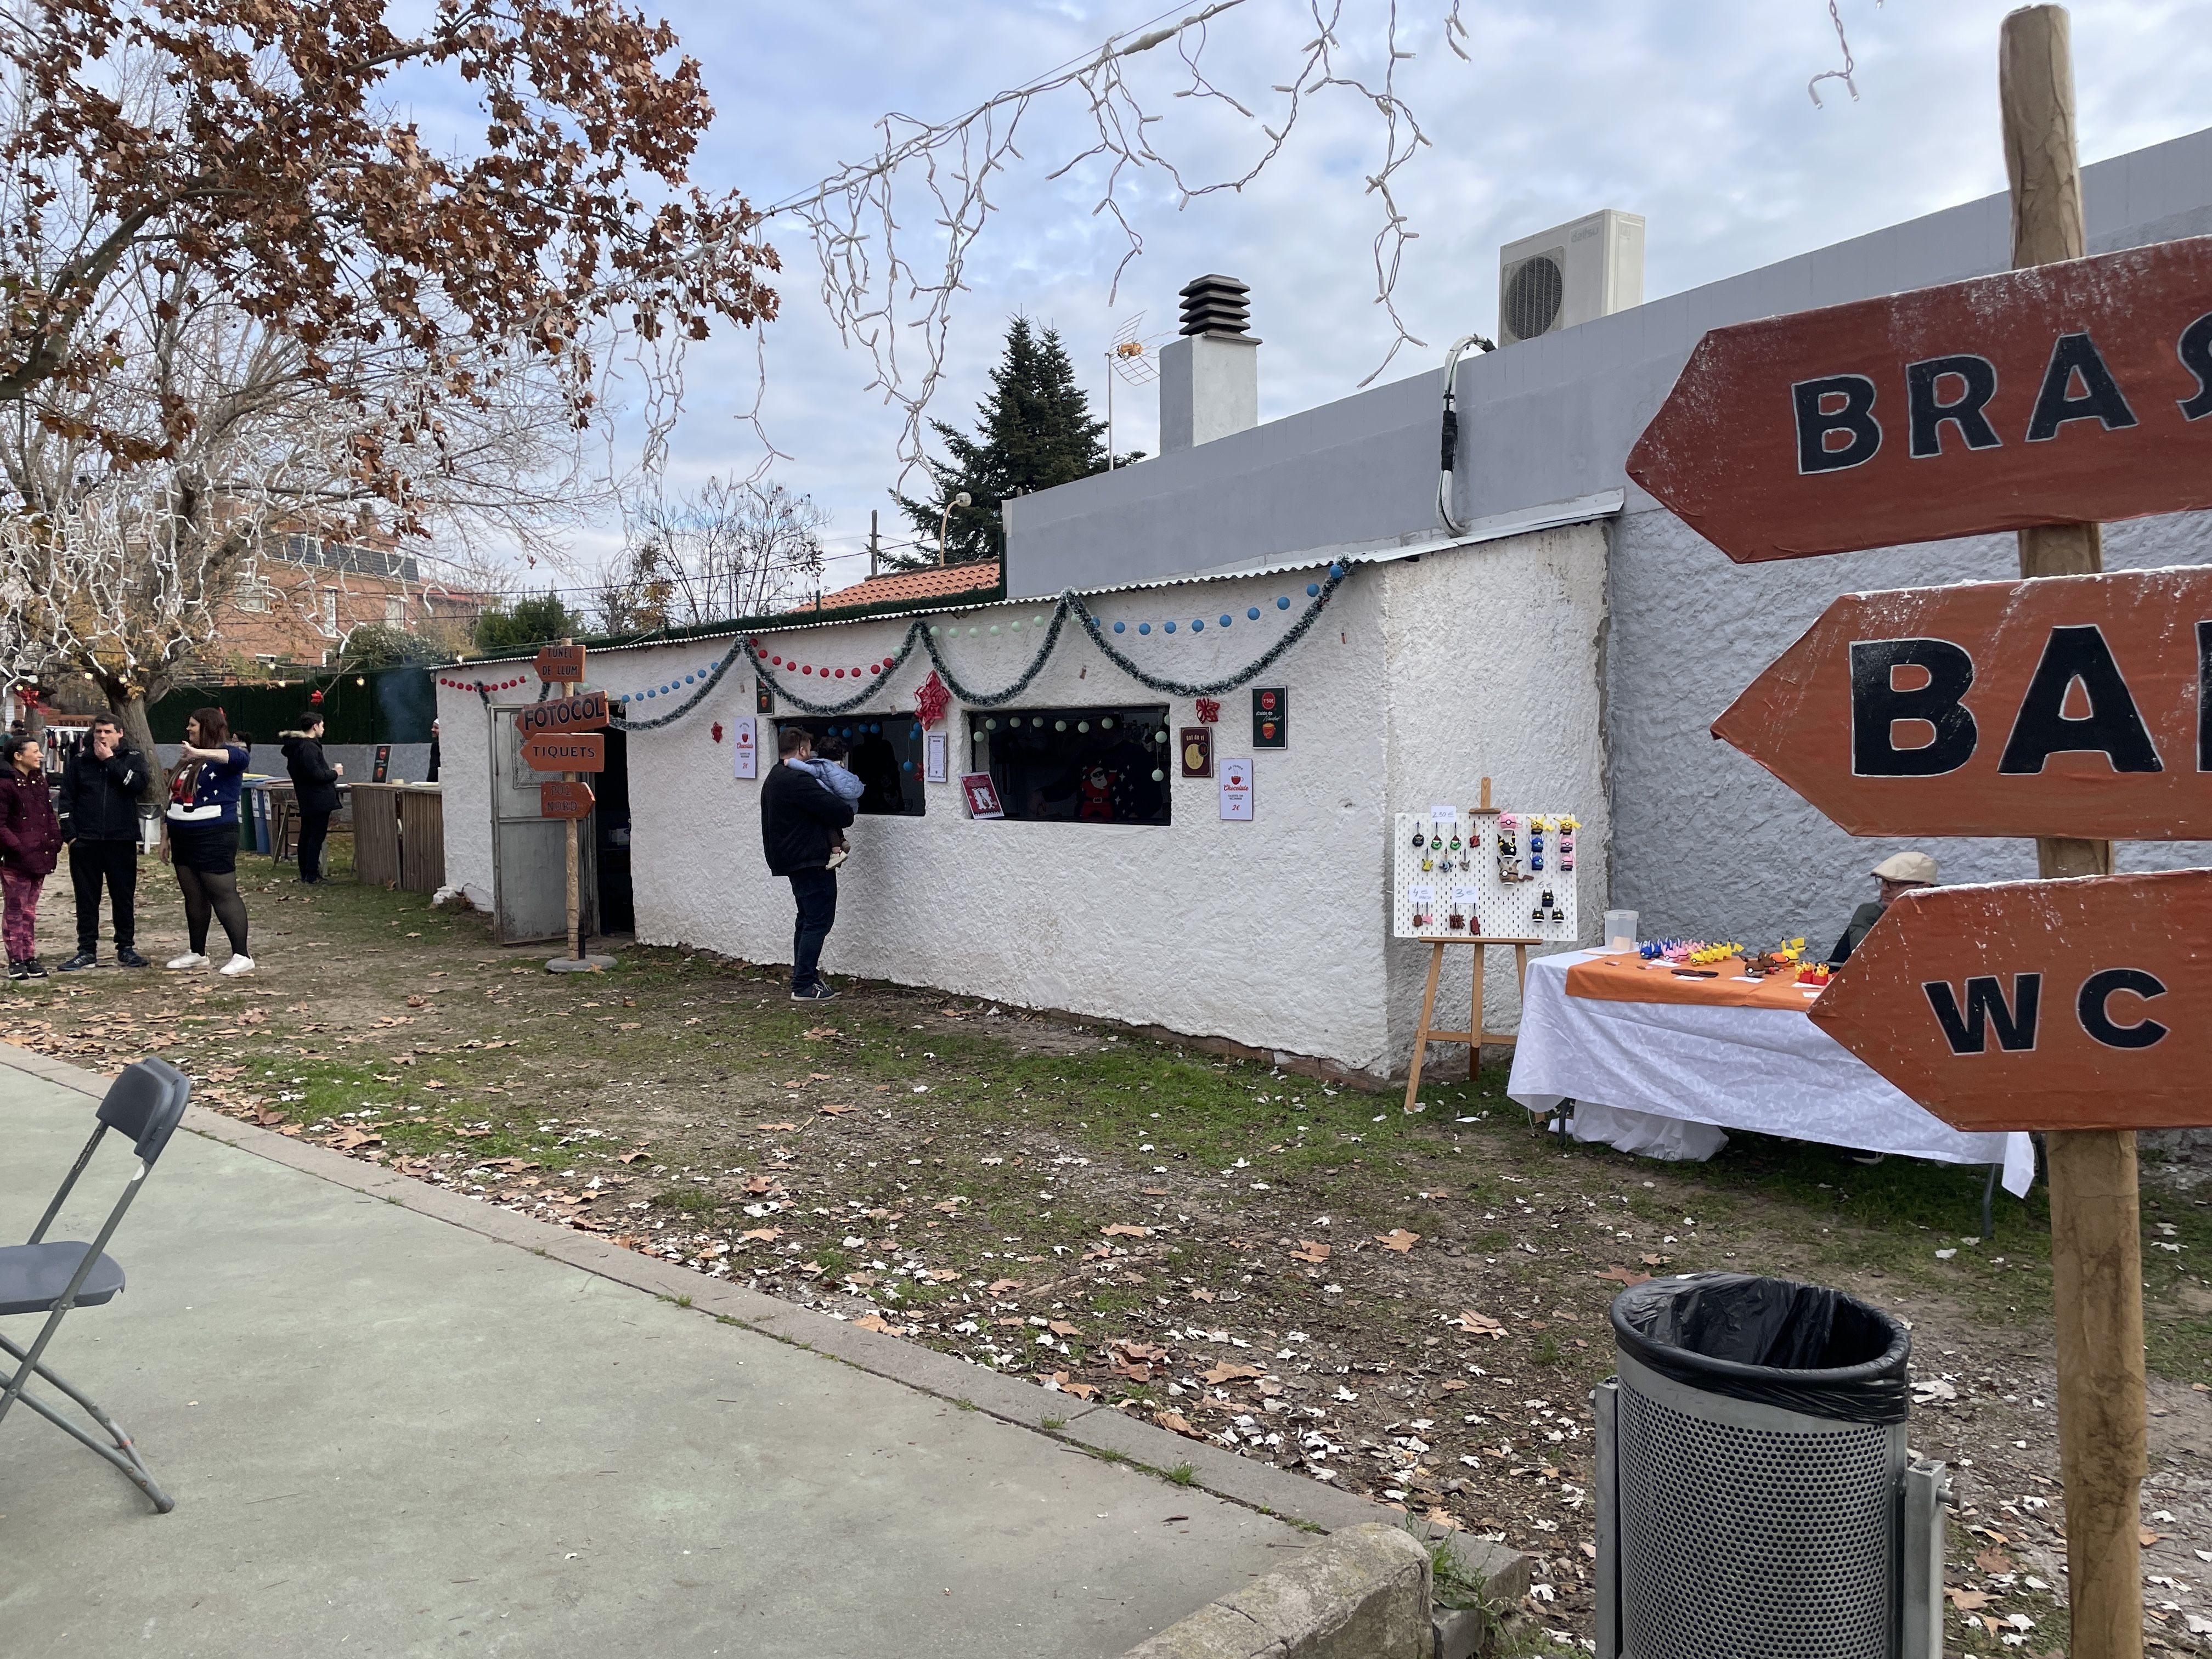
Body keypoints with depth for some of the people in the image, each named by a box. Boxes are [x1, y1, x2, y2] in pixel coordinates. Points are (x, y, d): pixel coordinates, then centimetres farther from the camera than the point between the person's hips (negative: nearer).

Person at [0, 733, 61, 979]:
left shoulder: (39, 780, 13)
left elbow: (49, 814, 18)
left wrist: (55, 843, 8)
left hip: (40, 856, 7)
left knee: (30, 910, 13)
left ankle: (30, 958, 18)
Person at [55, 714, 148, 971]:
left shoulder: (133, 758, 4)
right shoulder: (79, 761, 7)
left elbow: (139, 784, -15)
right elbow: (67, 798, 7)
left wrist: (110, 760, -11)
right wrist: (69, 834, -1)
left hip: (122, 841, -1)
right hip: (85, 841, 1)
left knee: (124, 897, 5)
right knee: (86, 898, 6)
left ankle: (126, 949, 14)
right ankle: (87, 951, 13)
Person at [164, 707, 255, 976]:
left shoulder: (223, 756, -8)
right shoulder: (188, 759, 19)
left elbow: (240, 758, -34)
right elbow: (176, 799, 24)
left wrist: (202, 753, -48)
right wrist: (169, 838, 23)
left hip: (213, 839, -9)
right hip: (184, 838, 9)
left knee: (224, 895, -10)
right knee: (193, 898, 13)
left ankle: (241, 956, -10)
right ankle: (197, 953, 22)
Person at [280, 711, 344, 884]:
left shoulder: (295, 745, 13)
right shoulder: (308, 747, -19)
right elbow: (315, 774, -24)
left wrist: (329, 771, 16)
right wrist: (335, 774, -7)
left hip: (306, 799, 10)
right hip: (318, 800, -10)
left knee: (306, 836, 14)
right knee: (317, 836, -7)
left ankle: (305, 874, 22)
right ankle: (311, 877, -8)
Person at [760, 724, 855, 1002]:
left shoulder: (773, 780, 15)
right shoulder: (798, 780, -18)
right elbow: (838, 812, -21)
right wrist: (847, 815, 3)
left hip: (792, 861, 10)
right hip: (812, 861, -10)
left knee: (807, 920, 17)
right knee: (819, 921, -6)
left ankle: (804, 978, 21)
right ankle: (804, 986, -6)